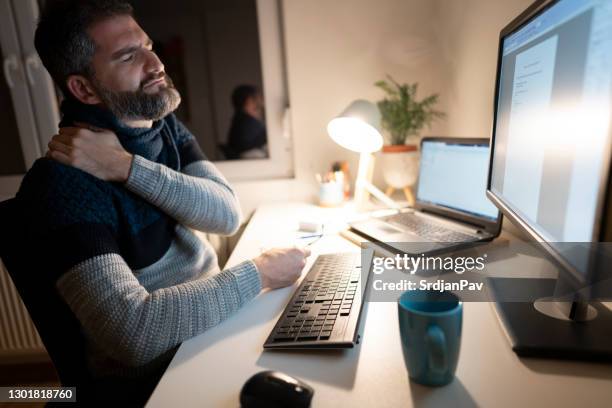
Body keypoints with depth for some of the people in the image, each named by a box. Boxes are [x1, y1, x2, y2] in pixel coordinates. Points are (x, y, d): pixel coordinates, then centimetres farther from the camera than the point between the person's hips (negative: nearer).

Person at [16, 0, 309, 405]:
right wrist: (258, 273, -23)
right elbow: (132, 330, -30)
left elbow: (228, 215, -12)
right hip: (149, 370, -6)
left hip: (212, 318, 6)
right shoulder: (64, 181, -21)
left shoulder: (167, 126, 1)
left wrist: (129, 168, -23)